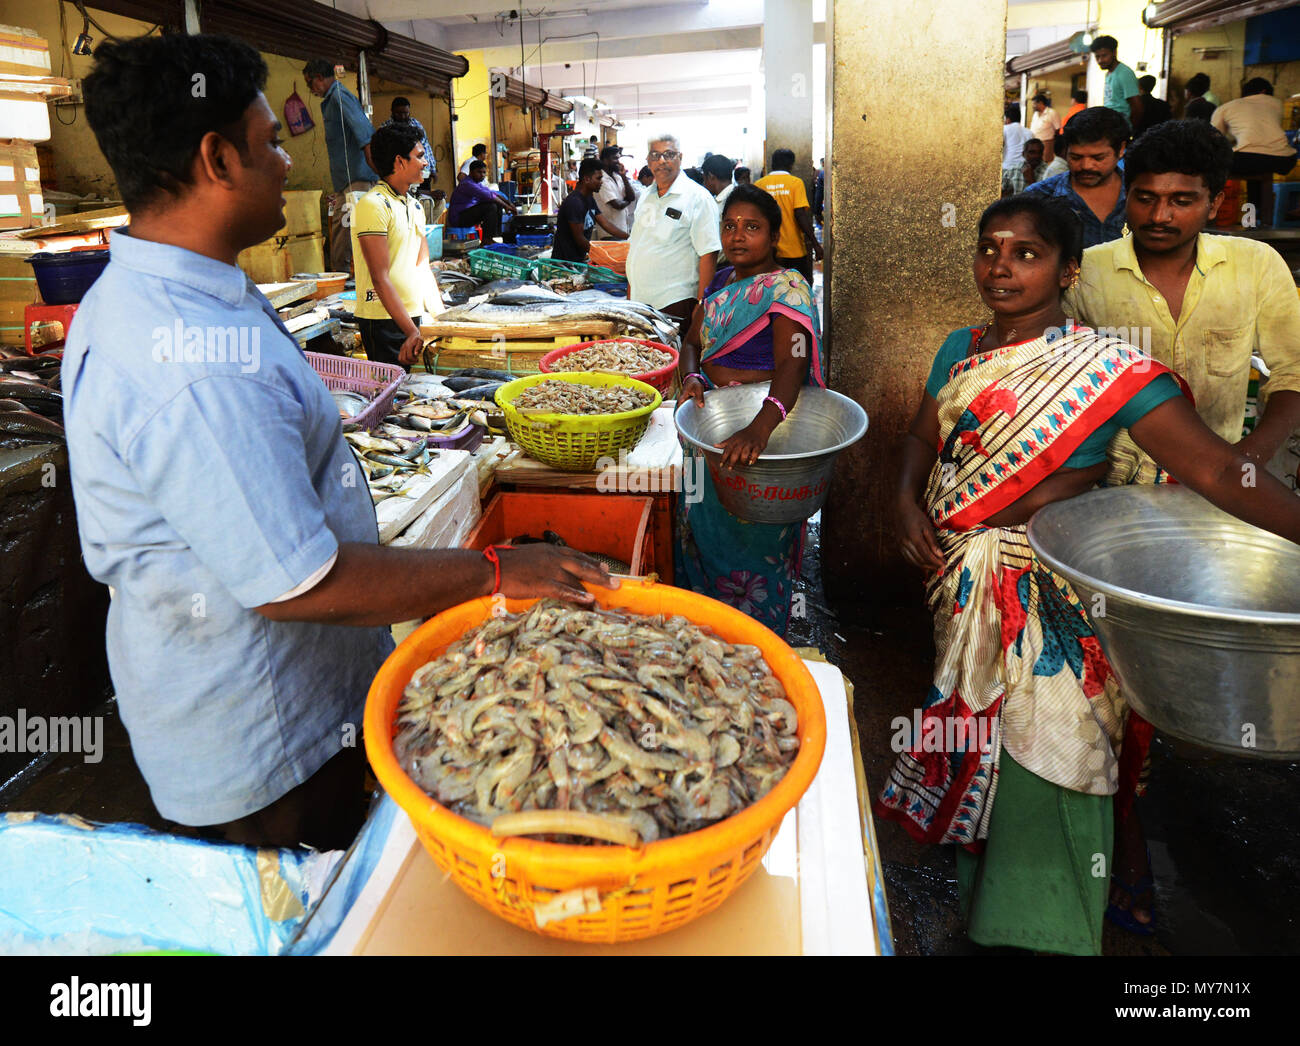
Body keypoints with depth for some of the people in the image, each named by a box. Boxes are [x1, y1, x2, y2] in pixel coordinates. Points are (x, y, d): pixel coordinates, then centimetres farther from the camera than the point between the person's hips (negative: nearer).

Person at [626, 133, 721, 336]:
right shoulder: (646, 196, 15)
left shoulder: (697, 197, -7)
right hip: (639, 302, 7)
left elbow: (709, 254, -13)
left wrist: (701, 305, -18)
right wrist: (629, 294, 17)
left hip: (676, 304, -6)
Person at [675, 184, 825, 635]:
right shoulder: (721, 282, 10)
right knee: (703, 527, 16)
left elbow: (791, 365, -29)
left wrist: (760, 427, -47)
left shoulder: (787, 288, -15)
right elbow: (693, 342, 11)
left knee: (755, 542, 1)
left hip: (763, 431, -7)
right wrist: (692, 377, -15)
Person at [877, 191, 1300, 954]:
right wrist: (908, 500, -5)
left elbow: (1216, 469, -19)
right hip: (964, 587, 6)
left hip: (1052, 603, -6)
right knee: (974, 751, 21)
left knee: (1042, 763, 2)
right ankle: (978, 902, 44)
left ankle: (1040, 926, 25)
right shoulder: (962, 350, 4)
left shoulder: (1108, 368, -15)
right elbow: (923, 438, 14)